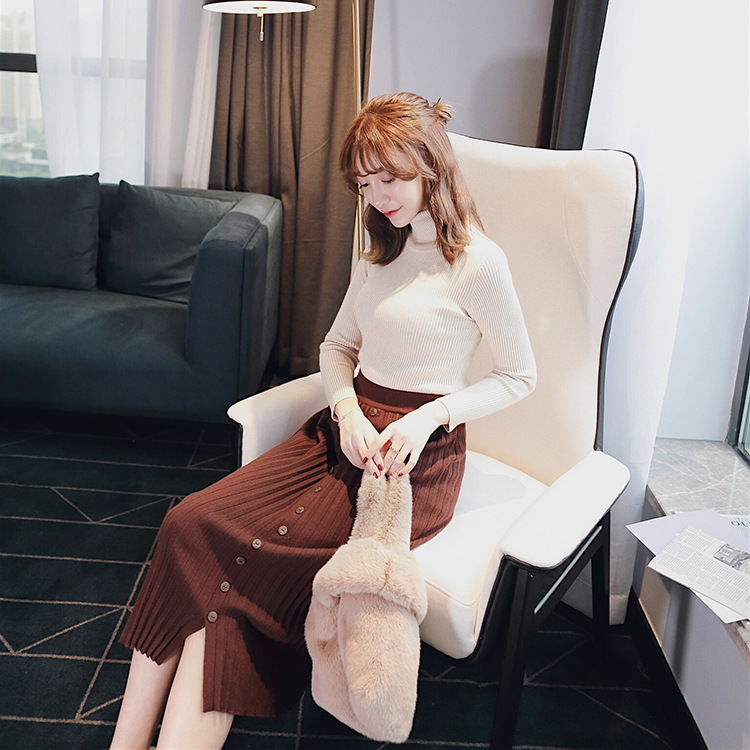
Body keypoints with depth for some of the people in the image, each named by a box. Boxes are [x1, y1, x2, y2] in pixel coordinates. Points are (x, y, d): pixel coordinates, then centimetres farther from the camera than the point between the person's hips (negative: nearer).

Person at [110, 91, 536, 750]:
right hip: (347, 426, 7)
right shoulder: (383, 248, 15)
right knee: (190, 523, -16)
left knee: (243, 555, -23)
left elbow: (519, 376, -2)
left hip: (417, 455, -6)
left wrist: (428, 417, -15)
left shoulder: (478, 263, -8)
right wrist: (347, 411, -4)